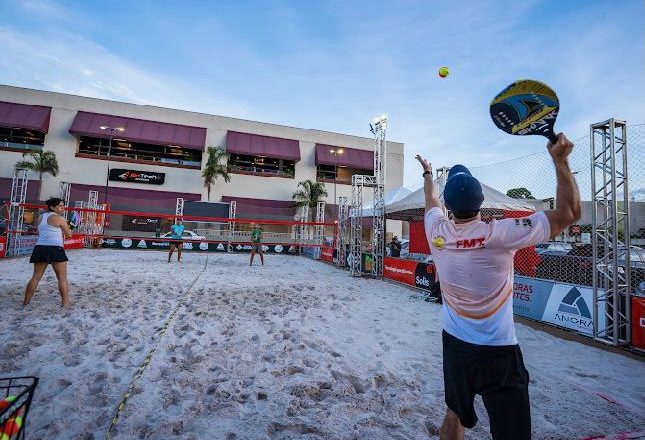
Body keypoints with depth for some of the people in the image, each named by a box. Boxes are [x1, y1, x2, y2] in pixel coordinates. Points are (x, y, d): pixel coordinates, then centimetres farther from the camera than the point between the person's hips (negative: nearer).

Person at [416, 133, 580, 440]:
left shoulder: (437, 232, -10)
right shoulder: (499, 234, -22)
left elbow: (431, 202, 13)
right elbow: (568, 214, -12)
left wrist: (427, 174, 30)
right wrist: (560, 160, -10)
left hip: (454, 344, 4)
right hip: (497, 353, -4)